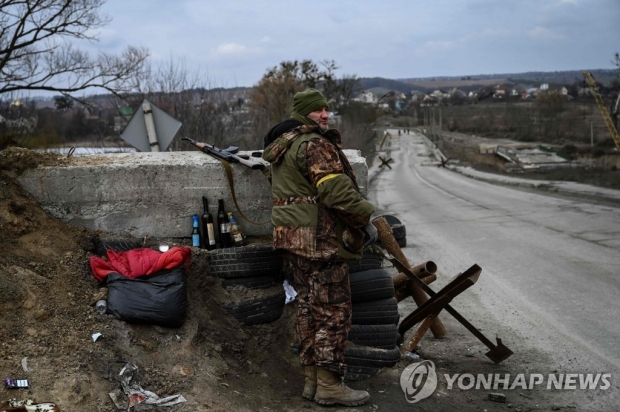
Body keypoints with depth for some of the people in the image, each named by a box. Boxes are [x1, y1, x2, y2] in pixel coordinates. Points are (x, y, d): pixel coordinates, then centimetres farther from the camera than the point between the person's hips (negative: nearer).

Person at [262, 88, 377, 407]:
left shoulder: (282, 147, 19)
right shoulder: (315, 144, -14)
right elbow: (336, 190, -23)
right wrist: (366, 218, -14)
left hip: (292, 235, 10)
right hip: (319, 238, -10)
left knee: (308, 307, 14)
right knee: (333, 310, -4)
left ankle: (311, 379, 20)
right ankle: (329, 385, 0)